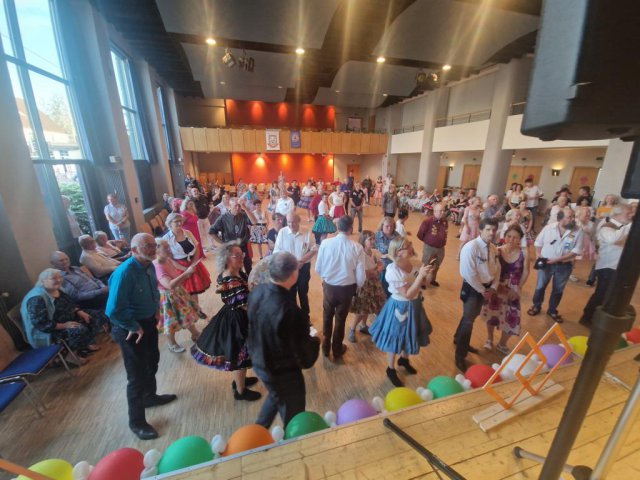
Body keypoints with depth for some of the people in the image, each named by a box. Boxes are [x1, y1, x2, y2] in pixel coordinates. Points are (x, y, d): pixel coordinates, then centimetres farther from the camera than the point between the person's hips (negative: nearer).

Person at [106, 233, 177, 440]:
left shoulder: (149, 266, -4)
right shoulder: (124, 273, -29)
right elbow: (114, 311, -30)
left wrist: (156, 309, 5)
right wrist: (134, 327, -20)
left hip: (149, 322, 8)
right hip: (130, 328, -8)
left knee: (152, 361, 26)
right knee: (137, 375, 5)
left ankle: (150, 396, 52)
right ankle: (136, 421, 27)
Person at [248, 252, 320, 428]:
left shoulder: (257, 291, -15)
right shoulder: (290, 311, -38)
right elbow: (303, 353, -25)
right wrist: (316, 340, -4)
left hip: (259, 362, 8)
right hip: (283, 372, -7)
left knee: (277, 397, 35)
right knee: (292, 414, 23)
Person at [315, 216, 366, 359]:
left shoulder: (325, 243, -16)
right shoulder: (357, 247, -18)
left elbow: (318, 269, -7)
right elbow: (360, 275, -12)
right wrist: (357, 286, 10)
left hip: (329, 286, 1)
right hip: (347, 288, 0)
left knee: (327, 317, 25)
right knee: (340, 319, 21)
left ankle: (325, 348, 45)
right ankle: (337, 350, 43)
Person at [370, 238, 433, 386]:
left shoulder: (414, 263, -8)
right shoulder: (393, 270, -28)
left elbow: (422, 284, 4)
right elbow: (408, 294, -28)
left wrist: (428, 274, -16)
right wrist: (420, 275, -32)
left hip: (414, 305, 7)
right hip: (400, 307, -7)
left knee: (409, 335, 27)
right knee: (395, 339, 14)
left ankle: (404, 360, 56)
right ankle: (391, 370, 39)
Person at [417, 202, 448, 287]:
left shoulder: (445, 220, -5)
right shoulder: (427, 221, -23)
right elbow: (420, 235, -14)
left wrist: (442, 241, 9)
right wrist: (428, 241, 0)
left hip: (441, 248, 6)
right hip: (429, 247, -6)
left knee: (437, 266, 24)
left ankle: (433, 280, 46)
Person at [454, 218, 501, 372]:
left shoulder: (493, 248, 3)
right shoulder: (471, 247, -23)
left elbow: (497, 268, 10)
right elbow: (469, 274, -25)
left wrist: (493, 287, -1)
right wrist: (482, 290, -16)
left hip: (486, 287, 8)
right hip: (472, 288, -8)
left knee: (472, 316, 22)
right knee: (468, 320, -2)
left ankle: (459, 340, 44)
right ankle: (460, 356, 13)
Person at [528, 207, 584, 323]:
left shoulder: (578, 232, -9)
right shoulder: (548, 228, -8)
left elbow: (576, 251, -12)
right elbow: (538, 243, 3)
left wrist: (556, 259, -20)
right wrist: (539, 256, -10)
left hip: (564, 265, 1)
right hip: (546, 263, 0)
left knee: (558, 290, 15)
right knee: (540, 286, 10)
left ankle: (552, 310, 33)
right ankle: (536, 306, 30)